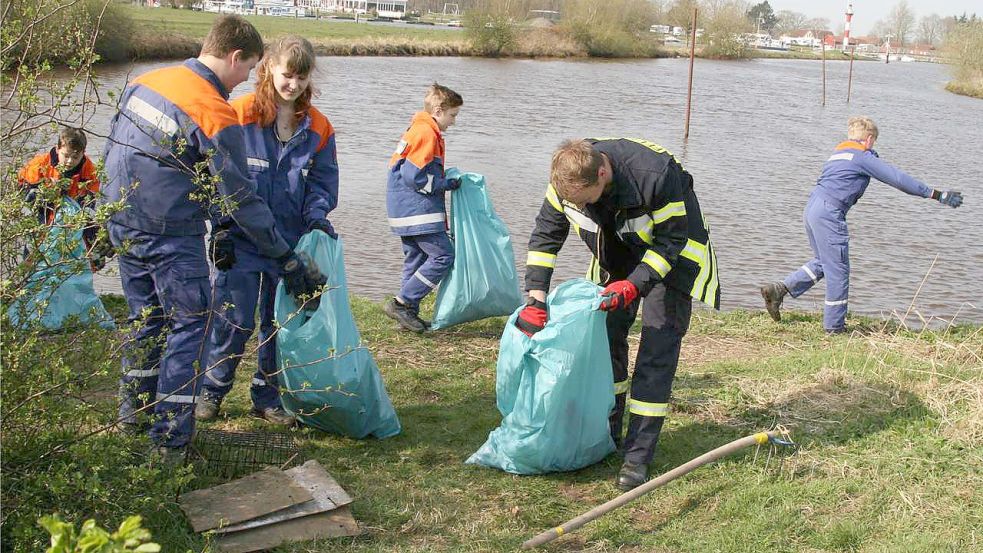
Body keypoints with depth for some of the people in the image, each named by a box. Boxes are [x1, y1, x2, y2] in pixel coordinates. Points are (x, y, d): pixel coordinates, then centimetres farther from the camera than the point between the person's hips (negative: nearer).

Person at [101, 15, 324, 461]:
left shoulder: (144, 82, 5)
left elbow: (112, 153, 14)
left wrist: (108, 220, 25)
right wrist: (287, 260, -10)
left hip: (122, 224, 8)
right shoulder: (216, 115, -18)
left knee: (145, 318, 22)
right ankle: (170, 440, 5)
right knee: (189, 325, 4)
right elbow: (240, 199, -16)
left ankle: (132, 411, 37)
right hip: (171, 236, -8)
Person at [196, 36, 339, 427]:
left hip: (292, 243, 4)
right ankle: (211, 390, 19)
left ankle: (268, 397, 26)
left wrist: (316, 216, -12)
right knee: (233, 321, -3)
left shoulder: (318, 128, 4)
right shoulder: (240, 115, -6)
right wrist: (221, 229, -10)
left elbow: (323, 182, 8)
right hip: (241, 240, -4)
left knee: (281, 322, 11)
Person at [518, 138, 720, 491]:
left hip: (670, 260, -5)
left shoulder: (656, 175, -39)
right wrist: (536, 299, -19)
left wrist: (634, 285, -34)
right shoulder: (568, 178, -22)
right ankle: (607, 435, 23)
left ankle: (638, 455, -10)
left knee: (657, 350, -12)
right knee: (606, 336, 6)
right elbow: (545, 235, -12)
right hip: (617, 260, 5)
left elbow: (672, 241, -25)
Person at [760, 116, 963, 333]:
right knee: (838, 270, 0)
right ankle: (834, 327, 6)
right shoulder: (863, 157, -1)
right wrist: (937, 195, -1)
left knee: (822, 262, 20)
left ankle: (778, 289, 10)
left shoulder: (838, 154, 24)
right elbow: (898, 178, -4)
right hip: (829, 212, -9)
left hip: (811, 208, 9)